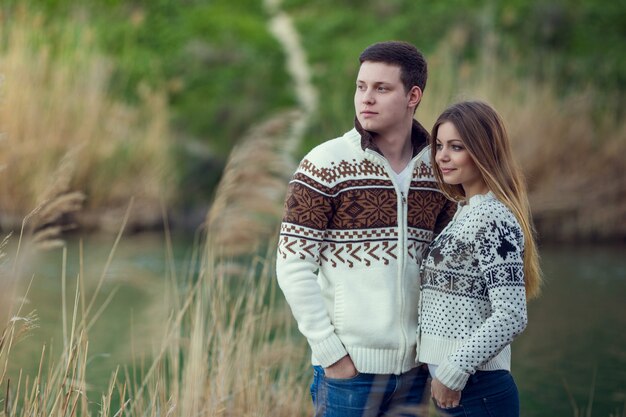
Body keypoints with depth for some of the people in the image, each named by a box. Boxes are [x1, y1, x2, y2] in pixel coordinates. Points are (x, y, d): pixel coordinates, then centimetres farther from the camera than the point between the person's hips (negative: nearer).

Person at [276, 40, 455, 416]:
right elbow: (293, 267, -10)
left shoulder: (436, 172, 5)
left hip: (414, 366, 4)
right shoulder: (326, 165, -8)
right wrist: (331, 352, -13)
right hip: (349, 365, -4)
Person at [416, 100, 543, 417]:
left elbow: (511, 317, -21)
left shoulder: (494, 219, -15)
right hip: (453, 389, 8)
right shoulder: (466, 212, 12)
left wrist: (454, 372, -17)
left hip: (477, 391, -8)